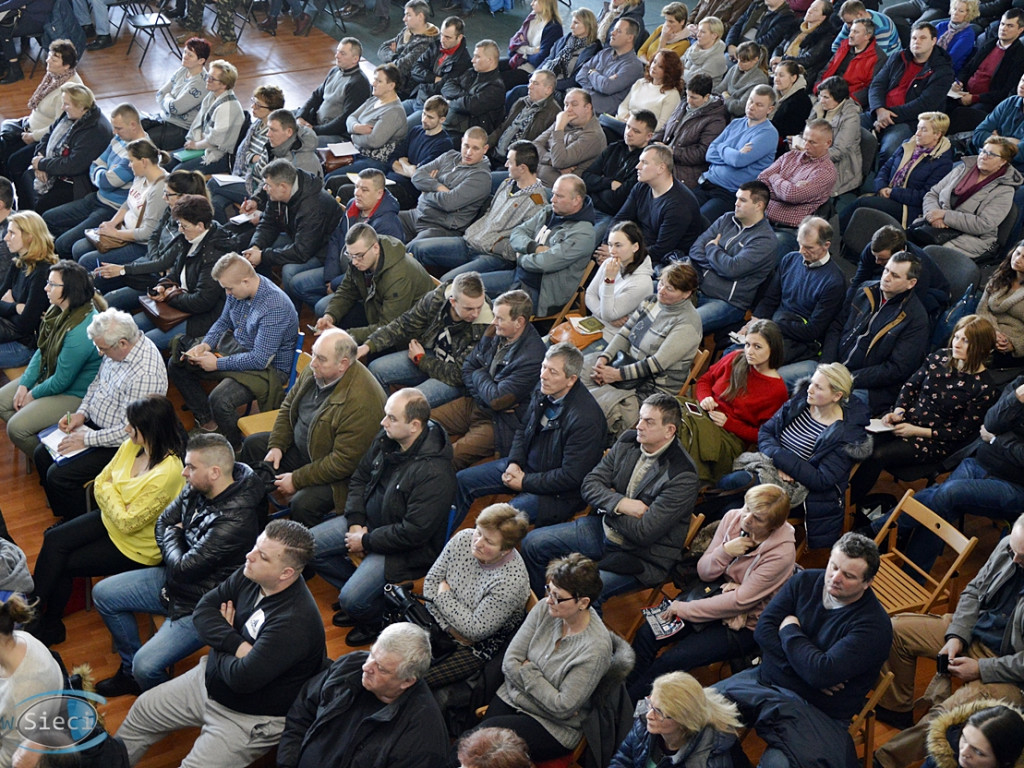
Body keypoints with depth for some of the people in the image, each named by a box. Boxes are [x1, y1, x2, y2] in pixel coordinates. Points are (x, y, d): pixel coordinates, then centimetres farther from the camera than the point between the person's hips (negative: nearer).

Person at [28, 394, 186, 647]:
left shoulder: (167, 473, -32)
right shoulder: (132, 445, -8)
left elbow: (128, 523, -27)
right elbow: (100, 483, 3)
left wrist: (108, 491, -16)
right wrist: (113, 501, -15)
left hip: (136, 547, -7)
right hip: (111, 519, 7)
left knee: (63, 565, -4)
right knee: (53, 540, -8)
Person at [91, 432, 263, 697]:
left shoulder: (235, 520, -33)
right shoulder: (196, 489, -7)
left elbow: (185, 568, -27)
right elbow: (163, 522, 9)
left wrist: (172, 537, -9)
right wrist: (174, 544, -9)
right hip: (174, 578, 9)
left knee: (146, 666, -21)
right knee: (103, 594, 13)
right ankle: (130, 672, 27)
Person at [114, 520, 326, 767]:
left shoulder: (295, 621, -33)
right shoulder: (249, 575, -10)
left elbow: (243, 679, -32)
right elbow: (203, 610, -6)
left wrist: (219, 643, -13)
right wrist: (237, 645, -23)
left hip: (249, 718, -8)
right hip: (210, 681, 8)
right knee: (142, 710, 18)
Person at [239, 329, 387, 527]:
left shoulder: (361, 402, -34)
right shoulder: (314, 372, -8)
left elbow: (344, 462, -31)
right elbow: (288, 406, 10)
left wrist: (297, 480, -25)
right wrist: (277, 445, -3)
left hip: (337, 475, -9)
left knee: (303, 504, -31)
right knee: (253, 445, 11)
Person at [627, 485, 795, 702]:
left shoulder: (781, 552, -23)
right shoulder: (733, 518, -7)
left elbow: (740, 602, -23)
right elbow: (704, 572, 0)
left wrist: (684, 609, -20)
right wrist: (725, 552, -22)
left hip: (744, 624, -6)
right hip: (714, 592, 6)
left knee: (671, 661, -18)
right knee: (647, 633, -13)